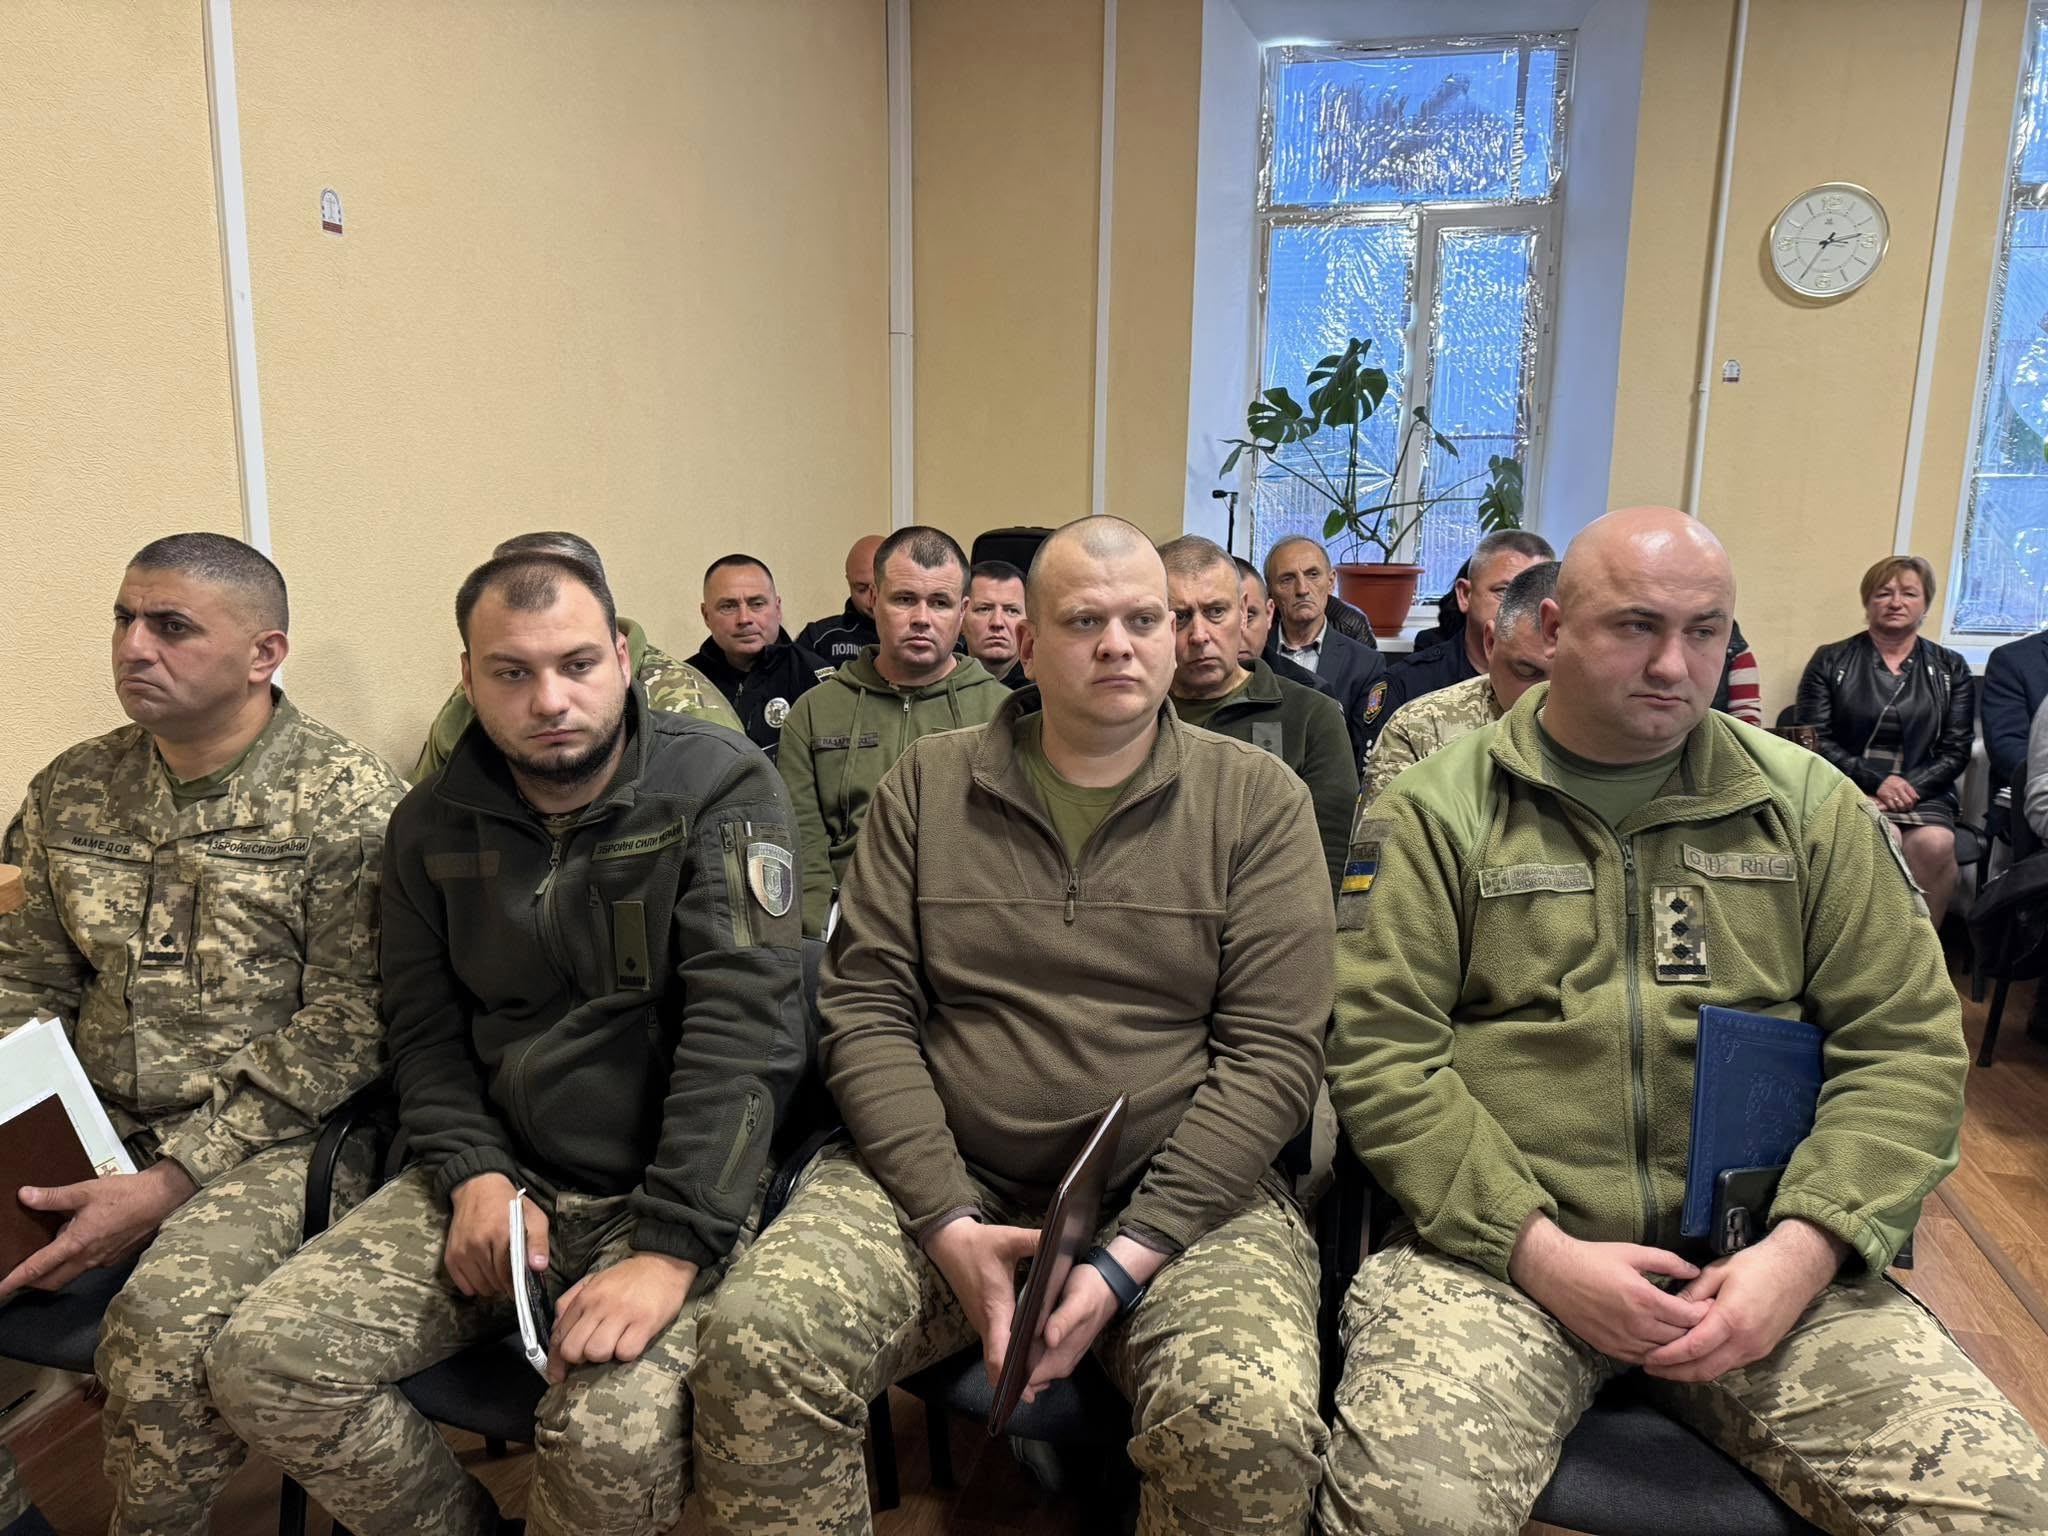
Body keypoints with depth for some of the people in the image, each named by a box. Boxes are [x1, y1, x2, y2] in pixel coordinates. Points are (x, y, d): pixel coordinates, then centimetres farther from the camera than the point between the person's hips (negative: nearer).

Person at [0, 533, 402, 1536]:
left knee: (166, 1325, -30)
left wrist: (171, 1181, -17)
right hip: (91, 1129, 6)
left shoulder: (348, 802, -11)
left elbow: (346, 1029, -13)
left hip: (274, 1141, -5)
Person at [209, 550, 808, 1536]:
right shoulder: (433, 827, 5)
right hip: (502, 1176, 5)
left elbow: (744, 1028, -20)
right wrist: (473, 1174, -8)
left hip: (670, 1185, -5)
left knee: (619, 1435, -29)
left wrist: (672, 1249, -27)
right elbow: (425, 1032, 10)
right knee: (261, 1363, -10)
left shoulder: (722, 792, -12)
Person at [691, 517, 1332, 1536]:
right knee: (755, 1346, -23)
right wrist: (949, 1223, -12)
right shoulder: (927, 785, 6)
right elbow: (865, 1013, 1)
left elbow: (1273, 1053, -5)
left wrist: (1128, 1257, -14)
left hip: (1185, 1194, 0)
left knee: (1255, 1428, -27)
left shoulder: (1257, 800, 1)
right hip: (939, 1181, 1)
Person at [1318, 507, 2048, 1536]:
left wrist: (1806, 1246, -7)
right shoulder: (1441, 808, 1)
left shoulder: (1806, 803, 10)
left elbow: (1907, 1045, 7)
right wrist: (1537, 1248, -14)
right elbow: (1380, 1055, -5)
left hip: (1763, 1260, 4)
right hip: (1501, 1246, -3)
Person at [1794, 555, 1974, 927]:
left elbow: (1956, 749, 7)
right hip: (1847, 789, -2)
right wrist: (1876, 781, -12)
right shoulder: (1830, 662, 8)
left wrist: (1909, 787, -11)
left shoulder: (1951, 669, 15)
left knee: (1935, 844, -31)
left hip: (1922, 792, 2)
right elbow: (1817, 740, 0)